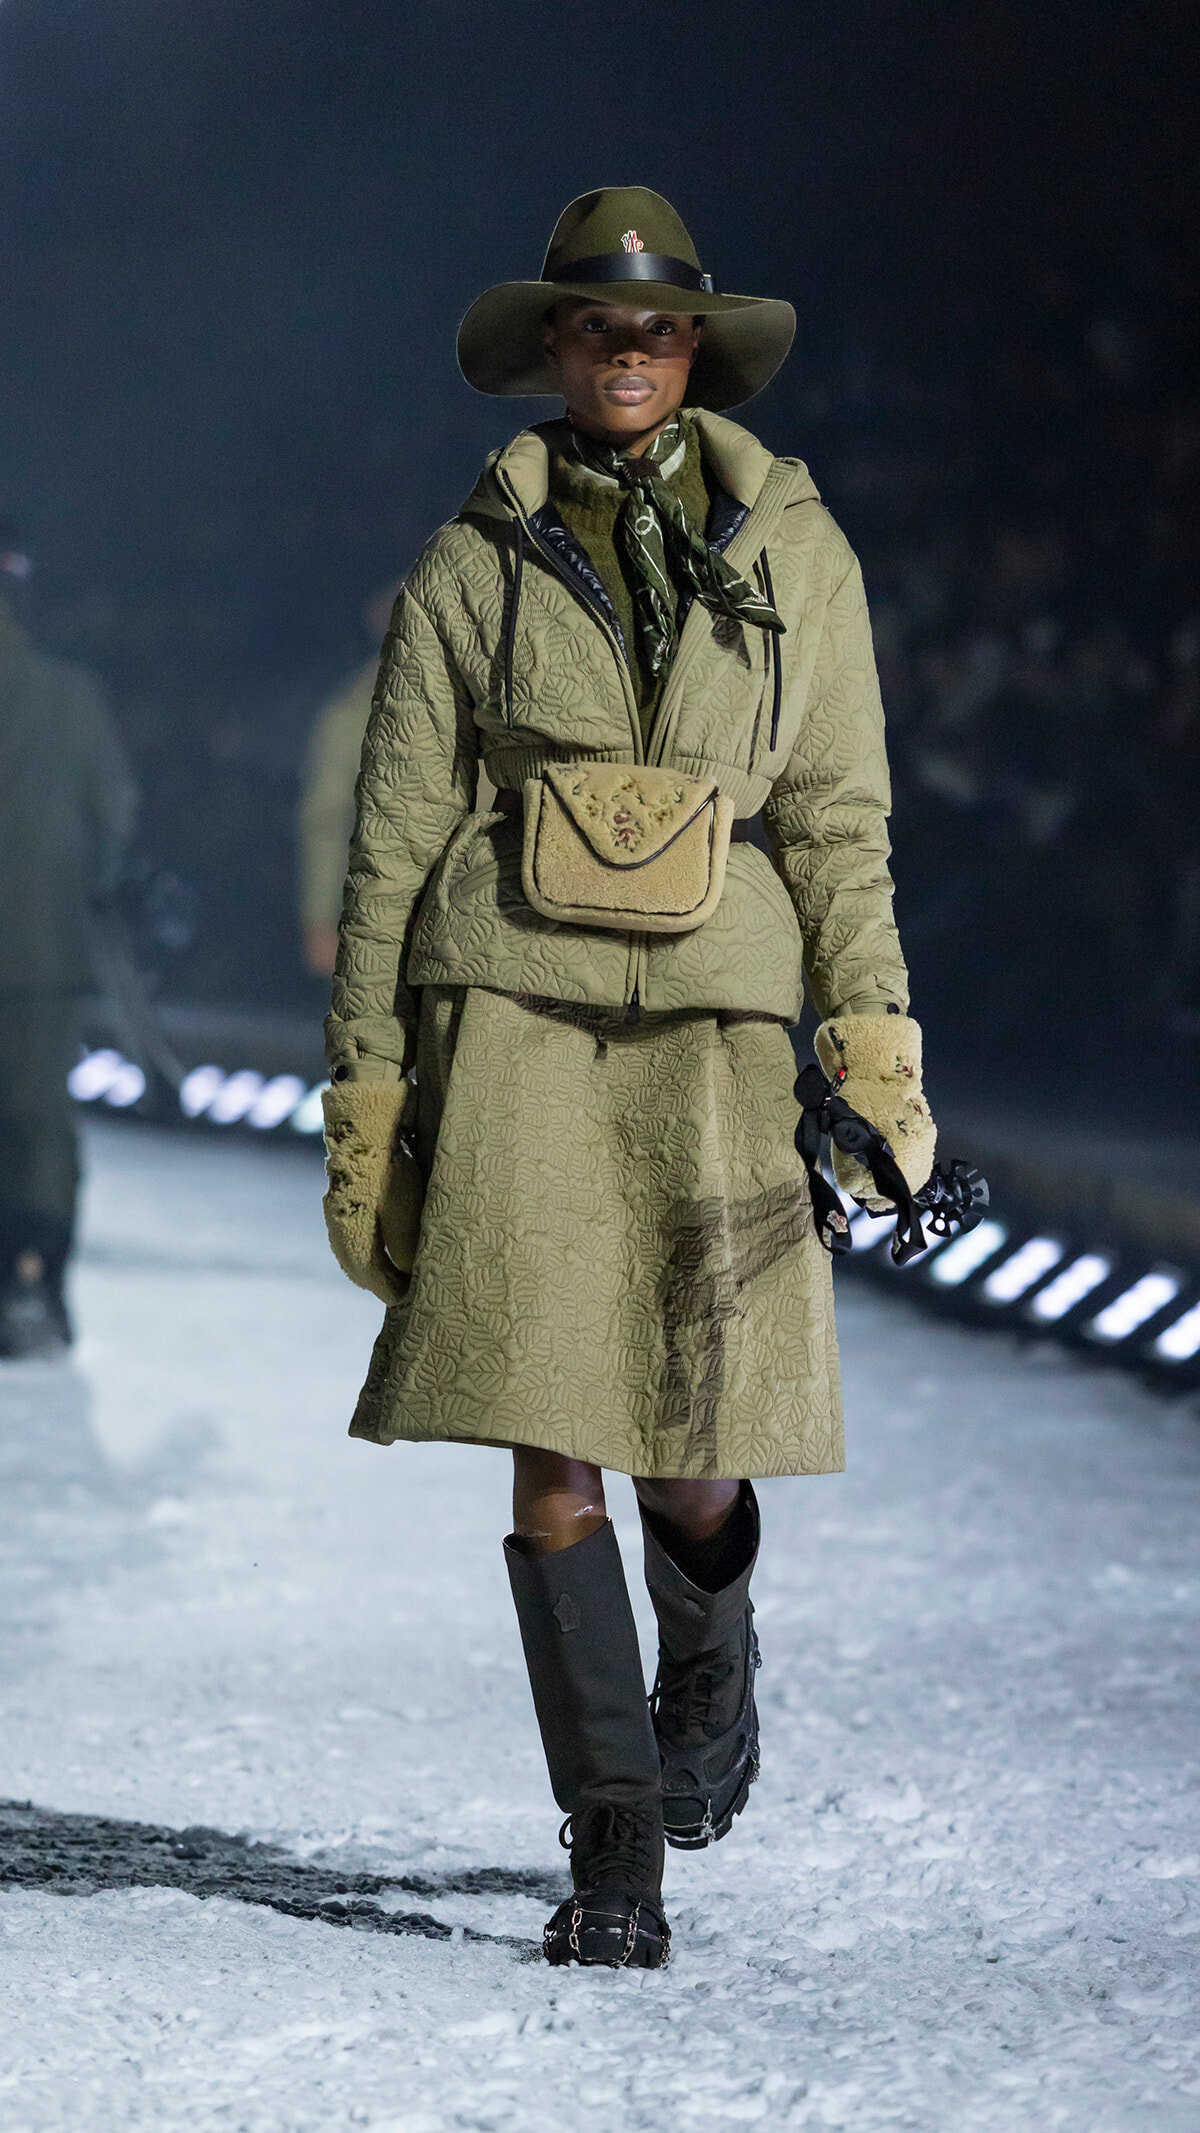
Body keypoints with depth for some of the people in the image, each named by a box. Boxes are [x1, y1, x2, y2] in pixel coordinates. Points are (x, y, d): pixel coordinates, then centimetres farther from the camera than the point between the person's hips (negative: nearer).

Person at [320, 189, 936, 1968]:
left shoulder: (795, 549, 11)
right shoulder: (476, 560, 8)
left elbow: (840, 821, 9)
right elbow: (392, 837, 9)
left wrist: (875, 1048, -1)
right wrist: (367, 1090, 4)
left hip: (715, 1015, 1)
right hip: (516, 1003, 0)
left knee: (697, 1451, -3)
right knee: (554, 1438, -7)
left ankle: (708, 1652, 33)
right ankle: (615, 1847, 2)